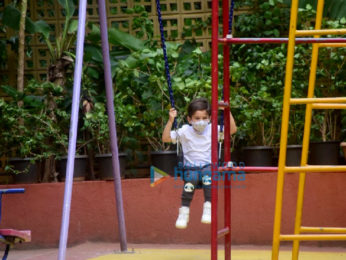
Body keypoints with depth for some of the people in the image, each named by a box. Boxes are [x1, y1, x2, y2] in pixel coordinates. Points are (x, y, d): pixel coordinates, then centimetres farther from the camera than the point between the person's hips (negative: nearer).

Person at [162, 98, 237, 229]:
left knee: (208, 174, -36)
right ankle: (184, 212, -30)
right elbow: (165, 138, 3)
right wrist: (171, 121, -6)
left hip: (208, 166, 0)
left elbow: (232, 130, 5)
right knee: (191, 178, -35)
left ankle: (208, 209, -39)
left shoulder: (212, 130, 9)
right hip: (190, 167, 0)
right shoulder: (185, 132, 6)